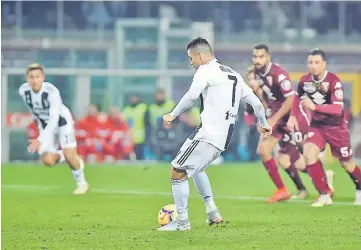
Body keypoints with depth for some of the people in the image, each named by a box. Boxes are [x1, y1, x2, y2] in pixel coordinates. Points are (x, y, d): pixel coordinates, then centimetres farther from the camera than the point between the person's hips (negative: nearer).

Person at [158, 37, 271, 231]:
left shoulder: (206, 71, -6)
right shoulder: (233, 75, 19)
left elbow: (191, 96, -23)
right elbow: (256, 102, 20)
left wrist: (173, 115, -15)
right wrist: (263, 124, 33)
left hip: (208, 135, -10)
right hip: (224, 138, 10)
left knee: (178, 171, -4)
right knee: (195, 167, 30)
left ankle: (182, 222, -4)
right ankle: (212, 212, 26)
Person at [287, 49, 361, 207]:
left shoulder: (334, 81, -23)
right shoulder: (305, 80, -7)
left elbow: (338, 108, -32)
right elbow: (297, 97, 16)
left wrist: (315, 106, -44)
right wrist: (292, 116, 4)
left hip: (336, 127, -4)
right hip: (317, 125, 4)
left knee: (346, 163, 8)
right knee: (308, 154, -21)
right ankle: (324, 196, -11)